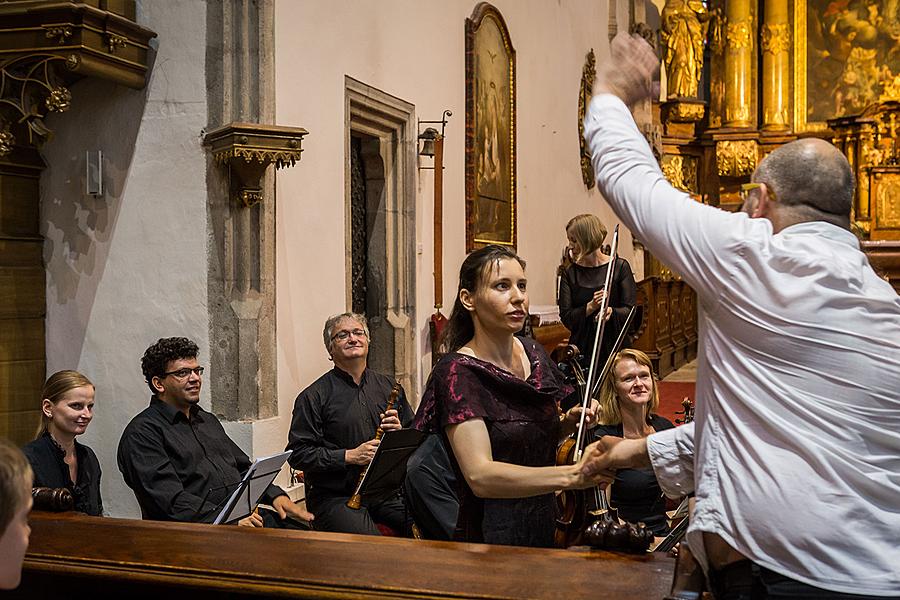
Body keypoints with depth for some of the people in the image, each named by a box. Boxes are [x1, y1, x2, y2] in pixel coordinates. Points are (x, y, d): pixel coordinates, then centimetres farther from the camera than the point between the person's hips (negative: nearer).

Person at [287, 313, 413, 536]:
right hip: (335, 497, -4)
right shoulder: (313, 397, 1)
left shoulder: (389, 387, 15)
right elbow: (297, 454, -5)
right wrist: (349, 456, -13)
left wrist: (400, 432, -3)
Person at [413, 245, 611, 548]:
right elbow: (480, 475, -31)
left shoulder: (533, 352, 1)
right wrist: (571, 476, -41)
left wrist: (569, 422, -6)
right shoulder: (457, 372, -20)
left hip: (545, 528, 7)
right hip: (490, 537, -7)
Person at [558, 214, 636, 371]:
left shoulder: (620, 266, 1)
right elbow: (566, 318, -1)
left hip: (615, 347, -1)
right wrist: (591, 307, -17)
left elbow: (630, 311, -4)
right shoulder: (570, 273, 6)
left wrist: (611, 312, -23)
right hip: (582, 351, 1)